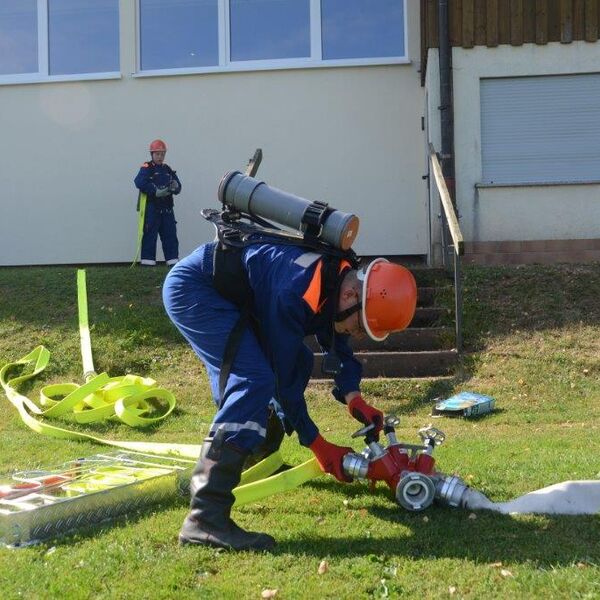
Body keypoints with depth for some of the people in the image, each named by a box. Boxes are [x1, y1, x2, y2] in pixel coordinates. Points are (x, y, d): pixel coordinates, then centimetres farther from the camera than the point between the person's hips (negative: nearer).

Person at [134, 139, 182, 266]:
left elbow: (178, 187, 13)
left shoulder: (168, 169, 16)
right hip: (151, 207, -6)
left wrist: (175, 187, -12)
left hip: (167, 208, 6)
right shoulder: (146, 168, -2)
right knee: (150, 234, -3)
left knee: (170, 234, 7)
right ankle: (147, 259, 2)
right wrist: (156, 191, -23)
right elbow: (139, 182, -19)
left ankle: (173, 259, 13)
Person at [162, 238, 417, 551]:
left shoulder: (341, 279, -4)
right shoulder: (296, 293, -32)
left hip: (225, 293, 10)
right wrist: (319, 446, -16)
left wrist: (353, 398, -6)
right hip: (190, 289, -10)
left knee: (298, 362, 12)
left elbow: (338, 348, 11)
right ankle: (205, 518, -29)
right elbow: (284, 378, -24)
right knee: (255, 380, -25)